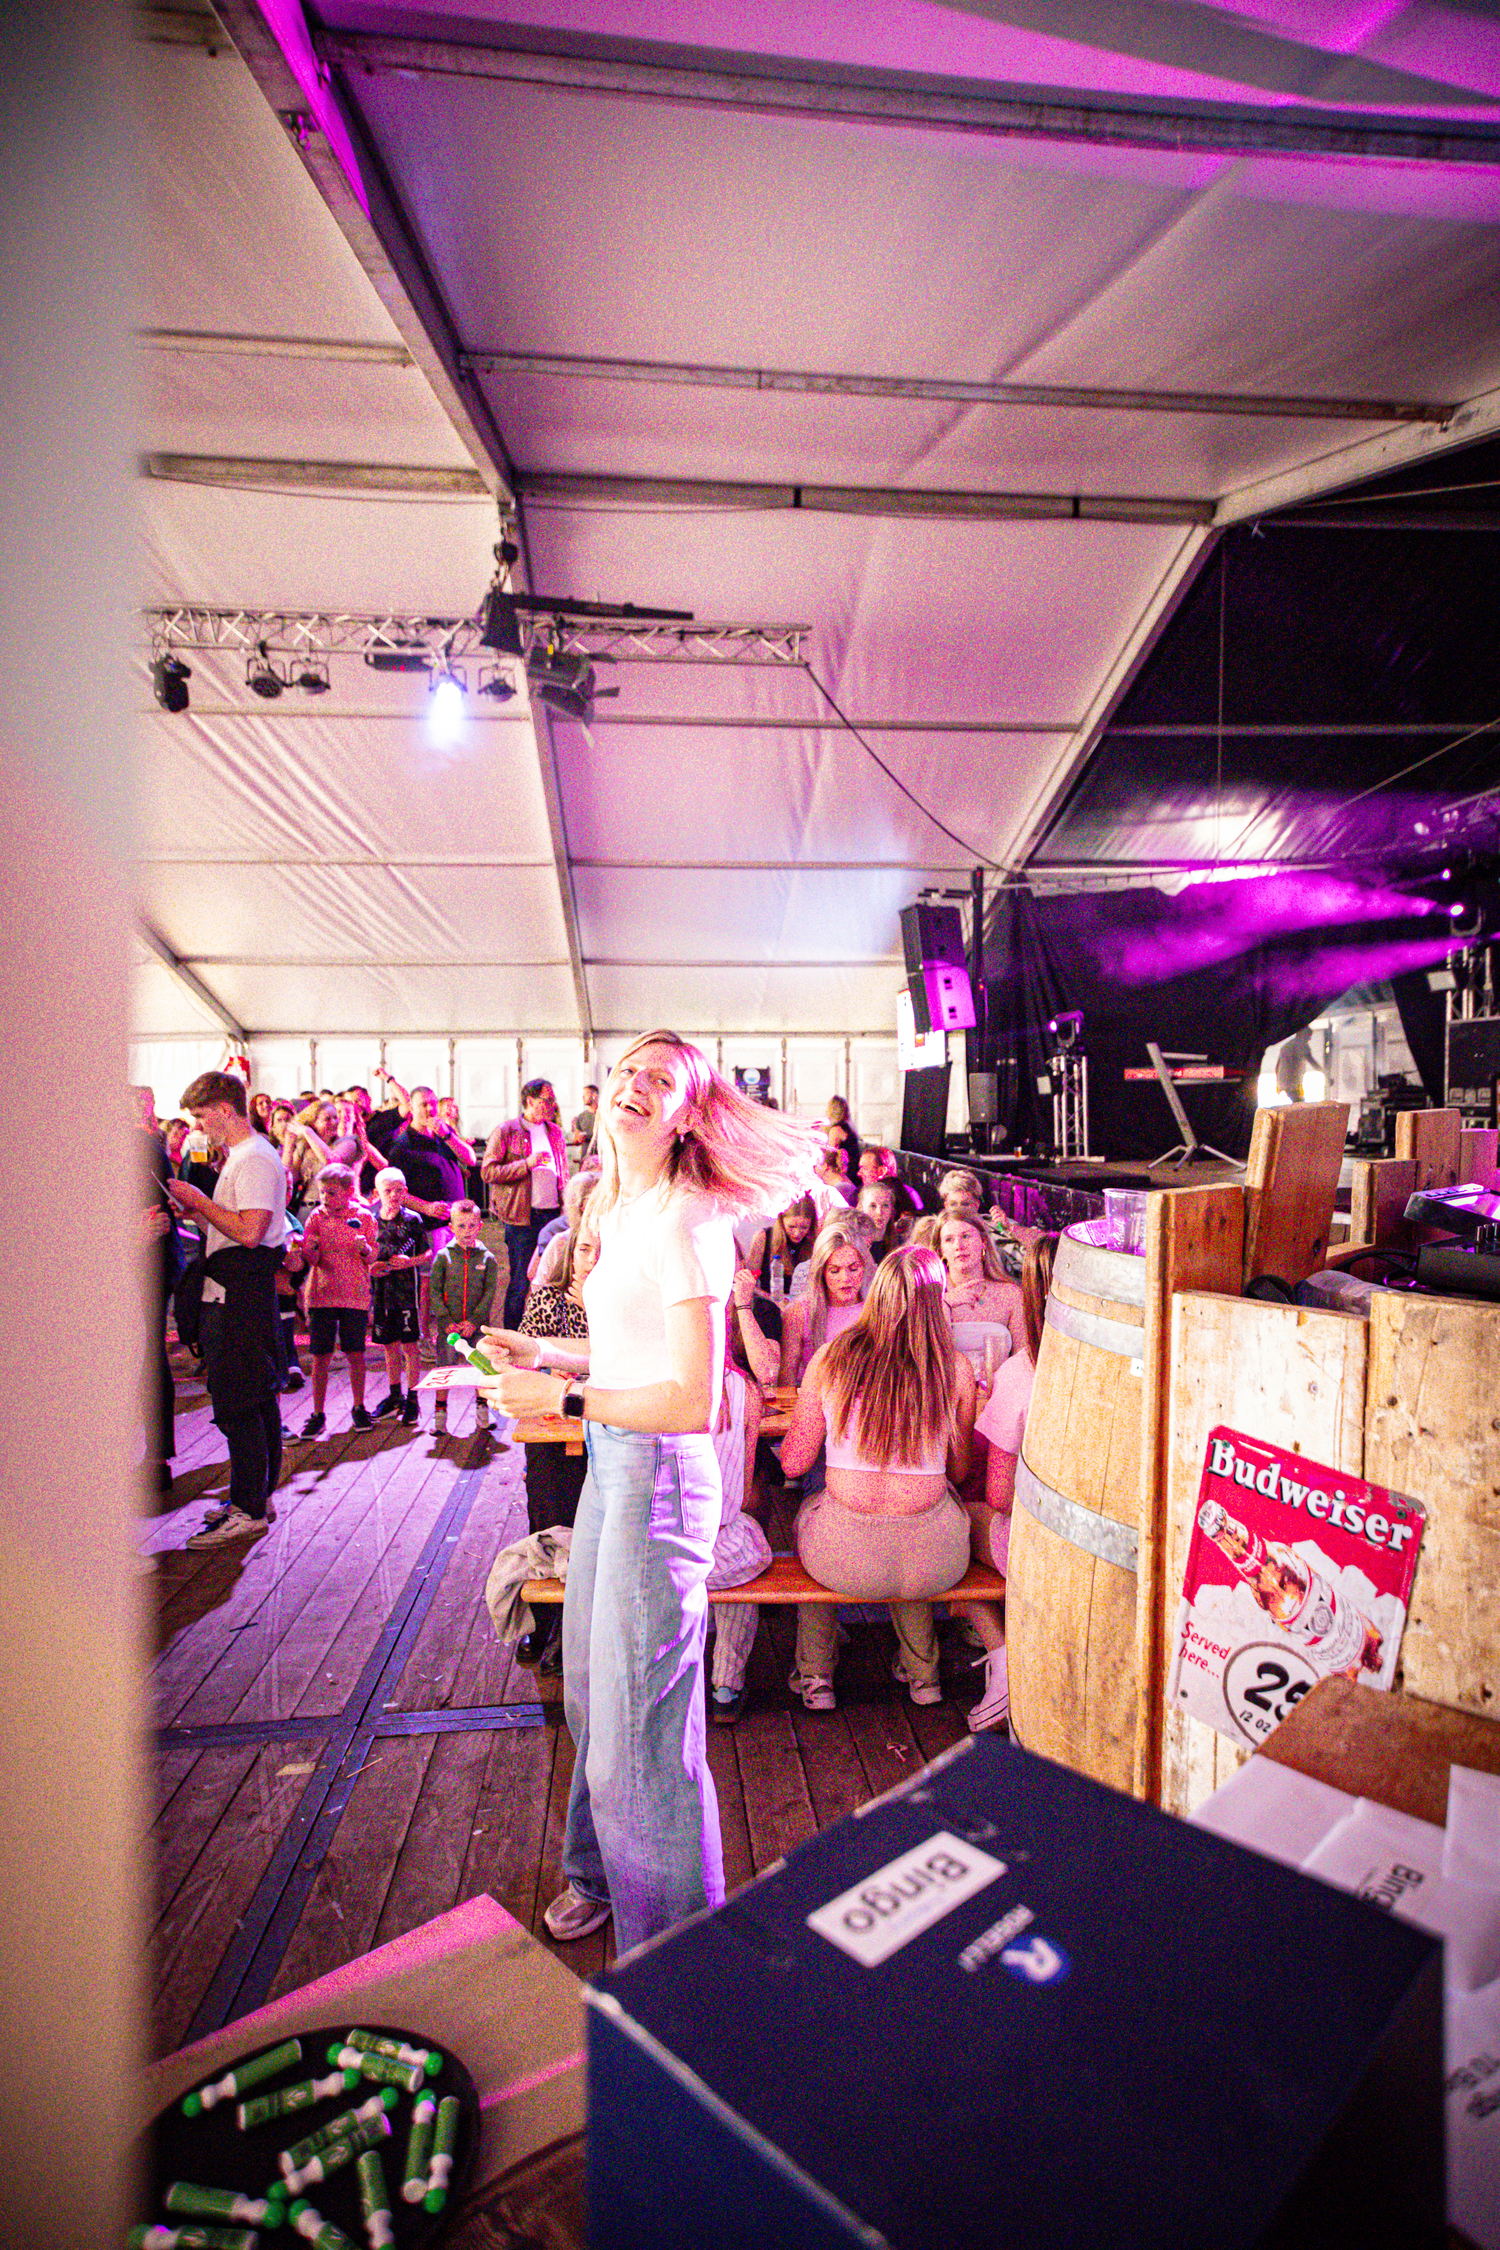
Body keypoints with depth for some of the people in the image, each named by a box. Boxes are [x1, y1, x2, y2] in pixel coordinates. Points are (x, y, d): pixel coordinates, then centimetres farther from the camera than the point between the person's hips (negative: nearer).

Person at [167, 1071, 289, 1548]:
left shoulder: (255, 1160, -15)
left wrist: (201, 1200, -14)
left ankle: (248, 1512, 1)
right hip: (238, 1293, 11)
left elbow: (250, 1230, -24)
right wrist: (199, 1213, 11)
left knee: (237, 1405, -6)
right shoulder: (242, 1157, 18)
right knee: (257, 1400, 15)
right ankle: (257, 1495, 25)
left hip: (239, 1296, -11)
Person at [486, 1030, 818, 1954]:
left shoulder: (686, 1221, -19)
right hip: (612, 1464, 9)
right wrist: (545, 1352, 17)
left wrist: (564, 1399, -19)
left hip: (660, 1473, -9)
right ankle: (603, 1874, 49)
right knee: (594, 1695, 24)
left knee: (640, 1717, 6)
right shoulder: (621, 1209, 10)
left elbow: (693, 1401, -22)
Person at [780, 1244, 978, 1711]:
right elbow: (960, 1471, 6)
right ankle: (921, 1673, 48)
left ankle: (814, 1677, 41)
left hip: (845, 1559, -1)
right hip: (934, 1563, 1)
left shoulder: (830, 1359, -8)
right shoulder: (955, 1368, -6)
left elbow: (793, 1462, -1)